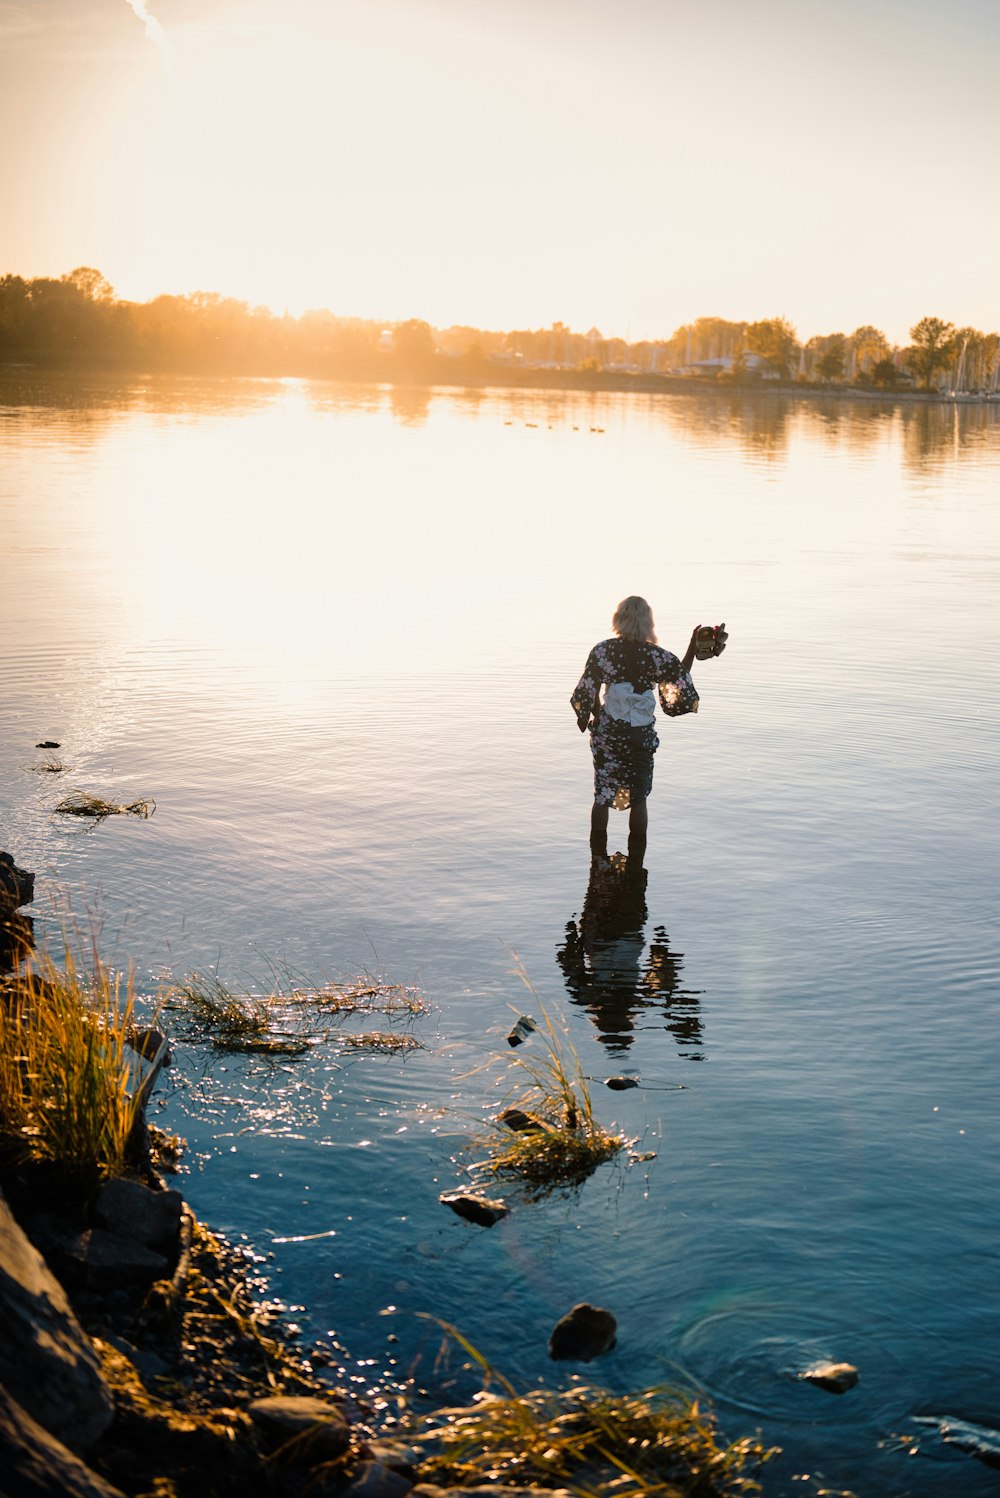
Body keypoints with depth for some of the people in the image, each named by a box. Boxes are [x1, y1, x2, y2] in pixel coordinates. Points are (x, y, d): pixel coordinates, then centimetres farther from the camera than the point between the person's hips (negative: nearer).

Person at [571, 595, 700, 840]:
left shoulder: (603, 651, -8)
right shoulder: (658, 656, -8)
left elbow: (586, 692, -6)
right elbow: (682, 677, 7)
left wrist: (597, 718, 10)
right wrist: (693, 648, 12)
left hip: (607, 735, 0)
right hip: (642, 737, 0)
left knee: (602, 797, 11)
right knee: (639, 800, 12)